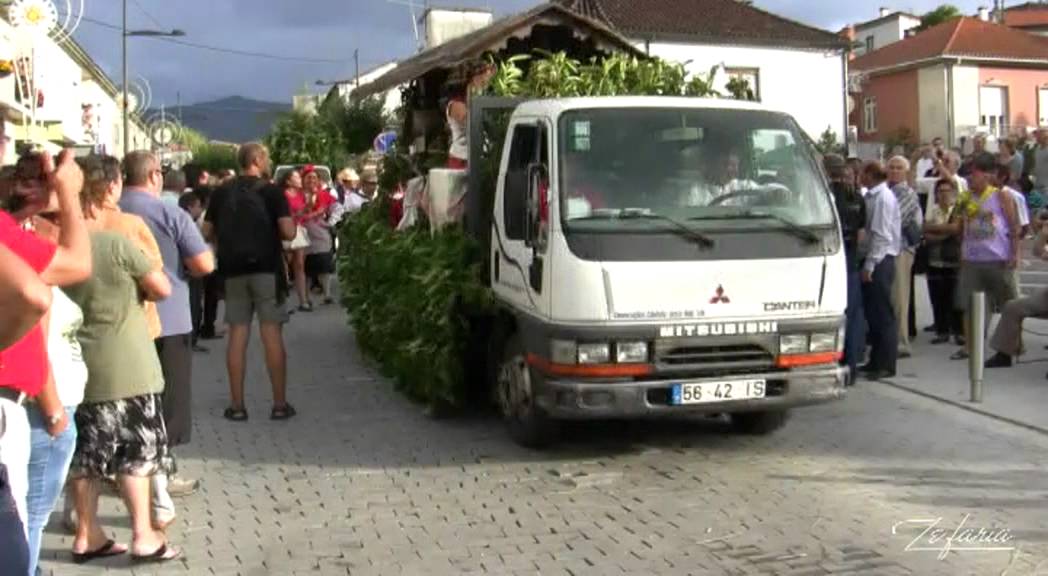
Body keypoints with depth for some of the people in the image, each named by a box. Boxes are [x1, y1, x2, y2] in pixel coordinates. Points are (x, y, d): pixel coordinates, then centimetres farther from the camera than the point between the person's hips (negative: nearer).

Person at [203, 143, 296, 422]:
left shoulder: (221, 193, 8)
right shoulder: (272, 191, -4)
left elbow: (207, 232, 10)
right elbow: (289, 232, -11)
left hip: (233, 270, 3)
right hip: (266, 267, -3)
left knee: (237, 335, 6)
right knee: (272, 334, 0)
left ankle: (237, 405, 7)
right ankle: (280, 404, 2)